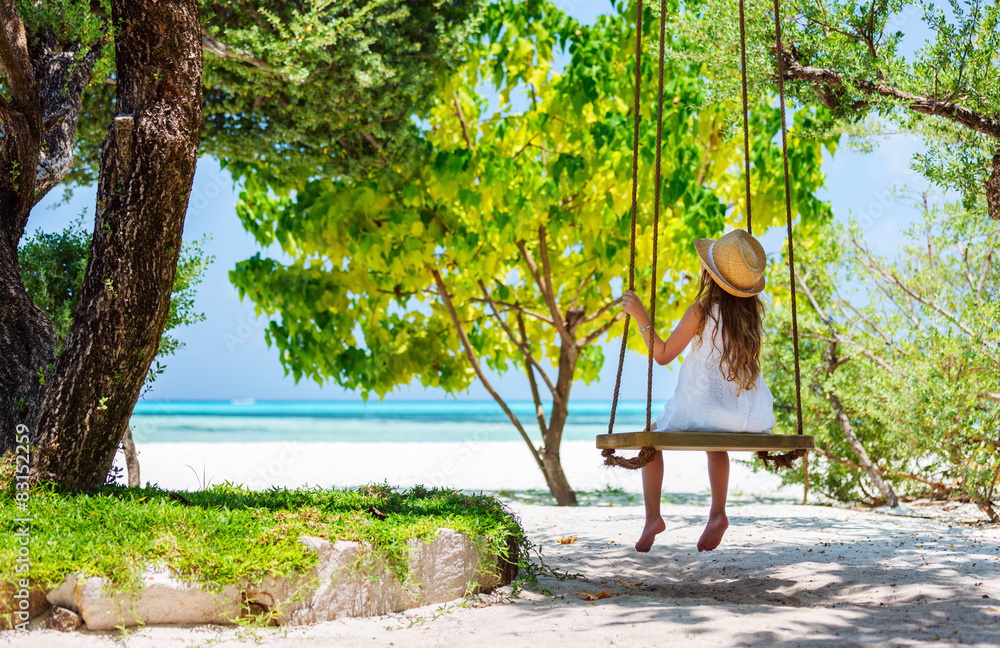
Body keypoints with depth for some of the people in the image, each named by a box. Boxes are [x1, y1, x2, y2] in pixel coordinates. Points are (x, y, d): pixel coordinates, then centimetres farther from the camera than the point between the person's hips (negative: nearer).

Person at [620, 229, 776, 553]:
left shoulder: (702, 311, -15)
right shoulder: (753, 310, -1)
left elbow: (663, 354, -9)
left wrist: (640, 316, -3)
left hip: (704, 410, -5)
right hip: (750, 417, 5)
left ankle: (652, 515, 12)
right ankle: (718, 514, 32)